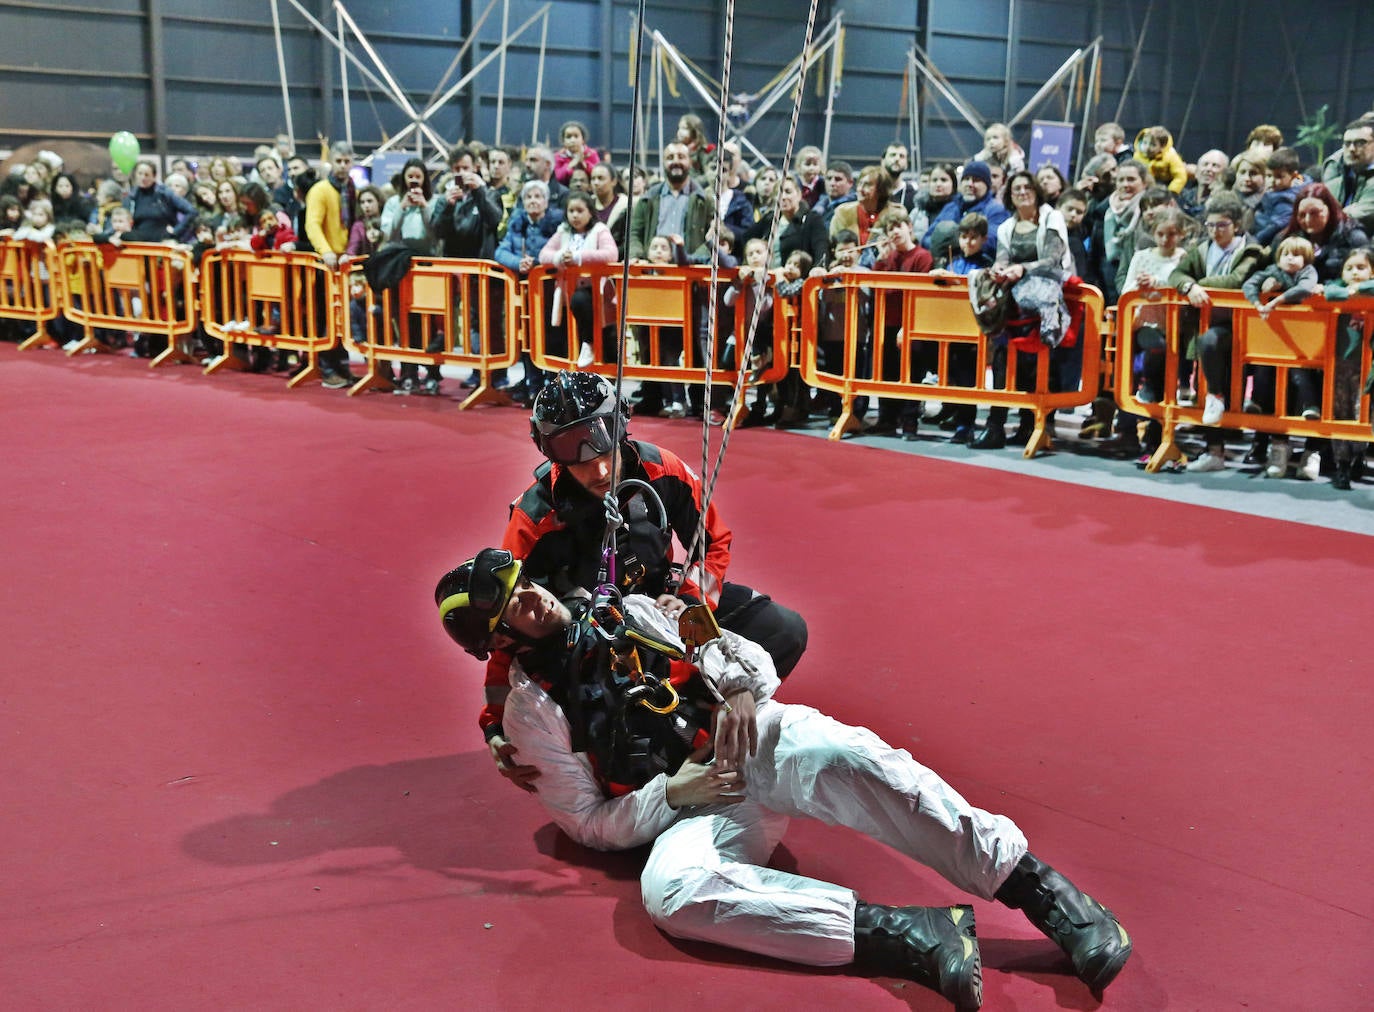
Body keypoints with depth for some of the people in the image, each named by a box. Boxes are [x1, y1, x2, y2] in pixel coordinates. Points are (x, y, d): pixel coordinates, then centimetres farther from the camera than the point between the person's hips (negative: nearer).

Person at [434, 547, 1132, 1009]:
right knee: (671, 889, -36)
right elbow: (589, 822, 3)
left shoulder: (626, 614, 12)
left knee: (847, 756, -32)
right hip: (690, 808, -2)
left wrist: (741, 691, -7)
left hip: (757, 742, 2)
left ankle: (1042, 890, -34)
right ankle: (911, 937, -41)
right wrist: (673, 793, -11)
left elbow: (739, 650, 15)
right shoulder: (534, 706, 4)